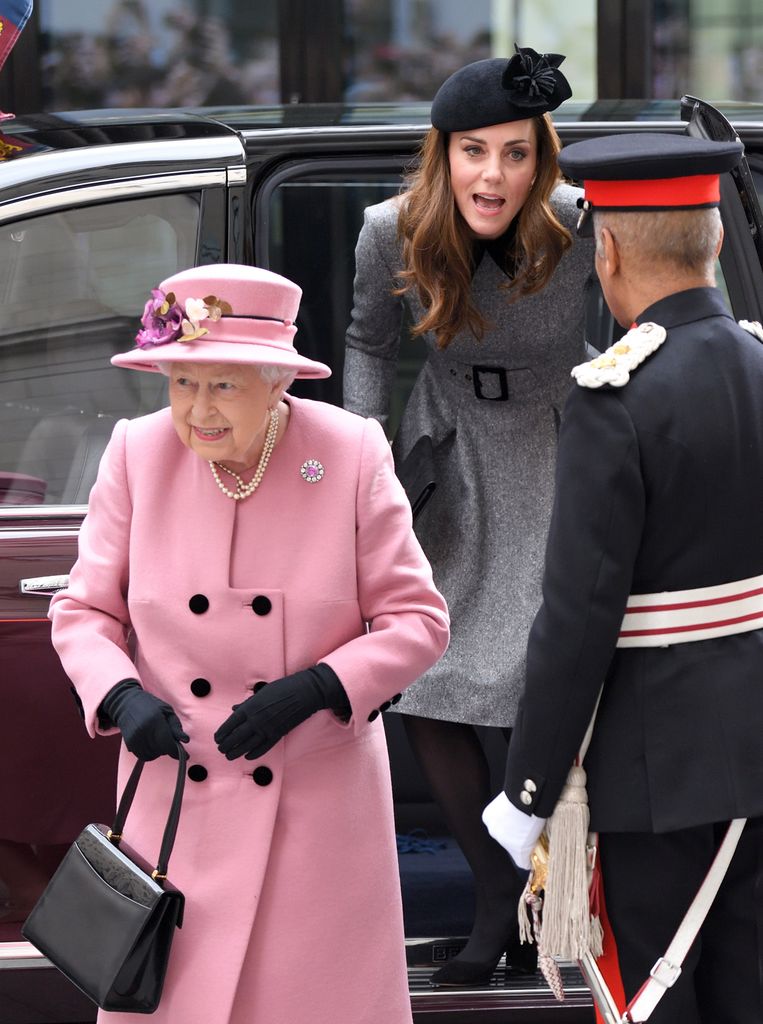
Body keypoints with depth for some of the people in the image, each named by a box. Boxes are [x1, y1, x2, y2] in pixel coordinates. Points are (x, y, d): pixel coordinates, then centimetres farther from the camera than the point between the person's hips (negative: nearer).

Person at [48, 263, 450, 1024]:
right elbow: (84, 610, 3)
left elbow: (418, 620, -5)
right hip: (176, 794, 1)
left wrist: (314, 689, -20)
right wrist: (121, 695, -16)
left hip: (318, 803, -1)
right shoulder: (138, 454, -5)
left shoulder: (352, 455, -10)